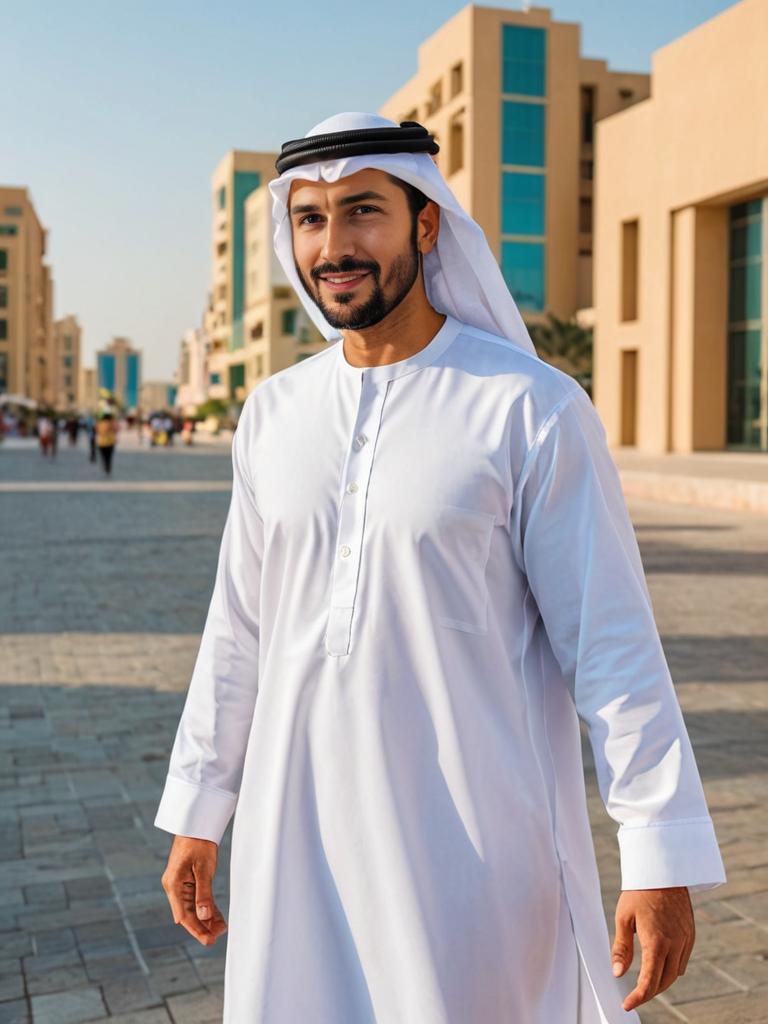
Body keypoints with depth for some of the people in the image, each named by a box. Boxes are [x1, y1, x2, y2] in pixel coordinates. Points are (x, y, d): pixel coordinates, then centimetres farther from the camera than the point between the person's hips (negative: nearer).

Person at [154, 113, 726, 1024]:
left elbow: (612, 640, -10)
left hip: (471, 841, -4)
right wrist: (195, 813, 12)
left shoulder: (533, 409, -11)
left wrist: (664, 861, -11)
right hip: (294, 830, 5)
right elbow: (241, 627, 10)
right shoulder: (273, 413, 5)